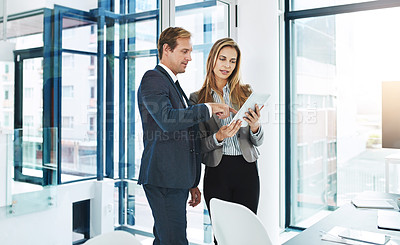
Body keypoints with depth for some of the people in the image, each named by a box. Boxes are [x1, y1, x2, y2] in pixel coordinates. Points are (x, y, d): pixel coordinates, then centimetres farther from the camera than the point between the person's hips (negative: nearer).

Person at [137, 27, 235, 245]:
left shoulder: (173, 84, 24)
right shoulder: (152, 78, -5)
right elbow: (167, 120, -23)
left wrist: (192, 182, 21)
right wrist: (207, 109, -13)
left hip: (177, 179, 9)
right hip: (163, 178, -9)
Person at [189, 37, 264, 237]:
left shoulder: (245, 93, 7)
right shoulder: (197, 98, 3)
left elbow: (257, 141, 8)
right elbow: (199, 144, 1)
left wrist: (255, 126, -13)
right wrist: (219, 137, -18)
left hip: (246, 169, 1)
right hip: (216, 171, -1)